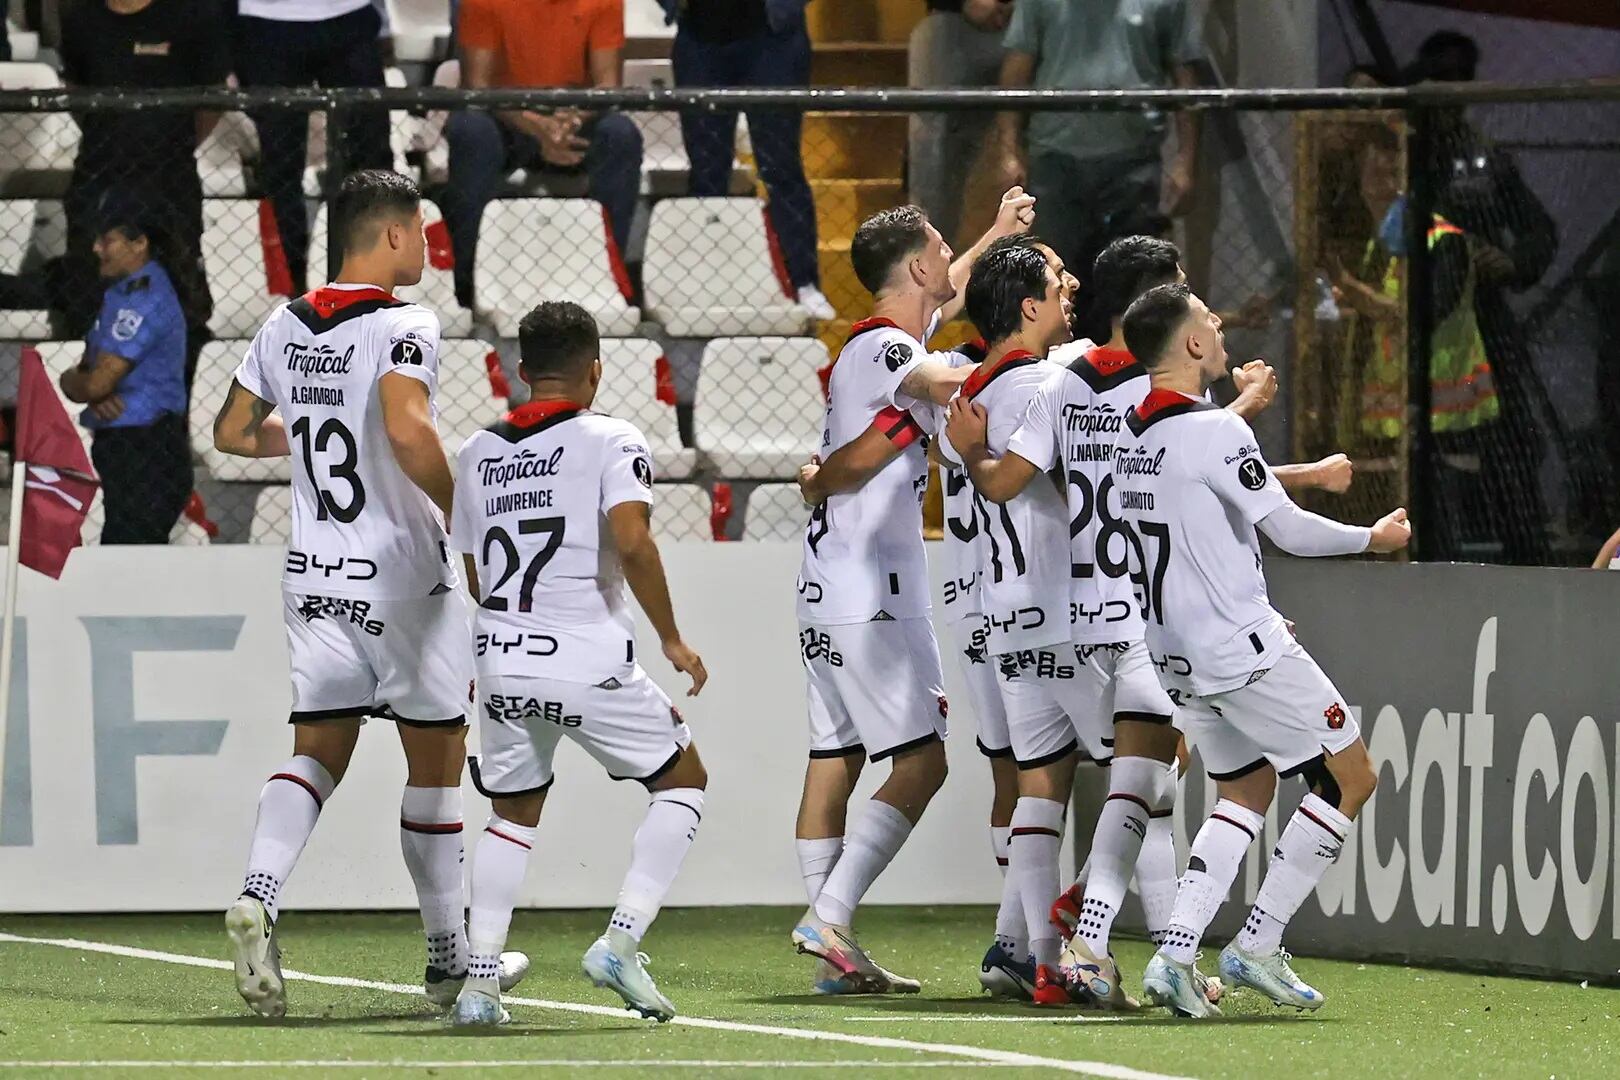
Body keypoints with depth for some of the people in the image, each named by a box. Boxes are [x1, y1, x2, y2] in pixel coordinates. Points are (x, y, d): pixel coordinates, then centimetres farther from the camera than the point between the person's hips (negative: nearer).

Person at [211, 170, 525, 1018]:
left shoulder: (284, 329, 6)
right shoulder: (402, 327, -14)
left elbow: (232, 432, 15)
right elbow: (408, 431, -29)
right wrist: (463, 517, -16)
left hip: (314, 571, 5)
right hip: (400, 575, -5)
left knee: (318, 750, 6)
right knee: (436, 756, 8)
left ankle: (258, 894, -21)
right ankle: (449, 955, 16)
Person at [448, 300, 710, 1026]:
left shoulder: (477, 455, 12)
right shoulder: (611, 442, -4)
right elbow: (631, 540, -19)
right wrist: (671, 639, -9)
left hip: (501, 662, 5)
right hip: (590, 662, -5)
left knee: (512, 815, 23)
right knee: (682, 781, 15)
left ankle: (479, 982, 11)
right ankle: (620, 944, -1)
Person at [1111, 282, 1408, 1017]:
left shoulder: (1131, 433, 6)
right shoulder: (1215, 430, -17)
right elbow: (1289, 531, -14)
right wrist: (1373, 538, 2)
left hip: (1176, 654, 8)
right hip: (1244, 647, -8)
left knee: (1246, 792, 20)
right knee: (1351, 778, 4)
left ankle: (1174, 953, 3)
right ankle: (1257, 946, 1)